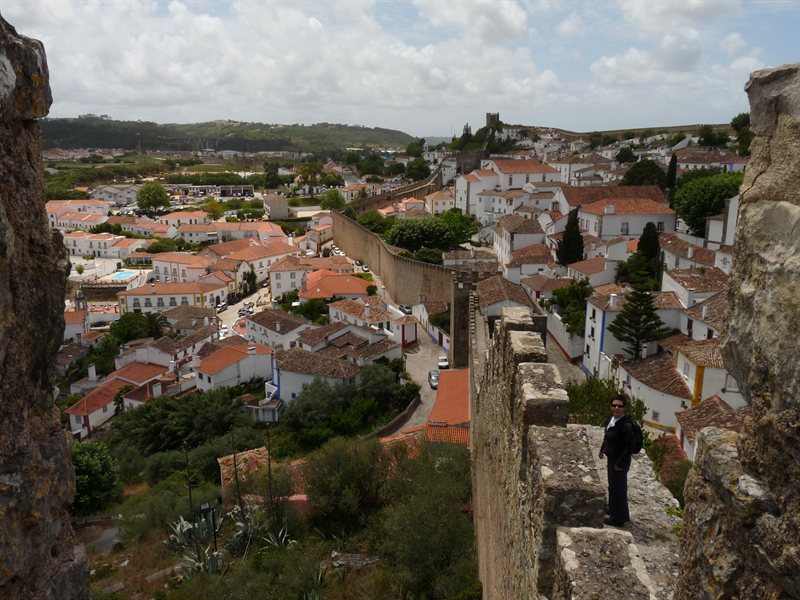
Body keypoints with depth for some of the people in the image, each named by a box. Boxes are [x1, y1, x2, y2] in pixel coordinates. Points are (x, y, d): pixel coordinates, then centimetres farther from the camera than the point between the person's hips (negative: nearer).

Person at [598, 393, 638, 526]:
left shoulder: (626, 426, -28)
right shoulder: (611, 419, -2)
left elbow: (630, 447, -26)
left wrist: (619, 463, -21)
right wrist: (603, 449, 14)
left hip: (620, 461, -9)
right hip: (611, 458, 9)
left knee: (617, 488, 7)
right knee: (613, 486, 25)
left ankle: (618, 518, 24)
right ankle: (613, 510, 46)